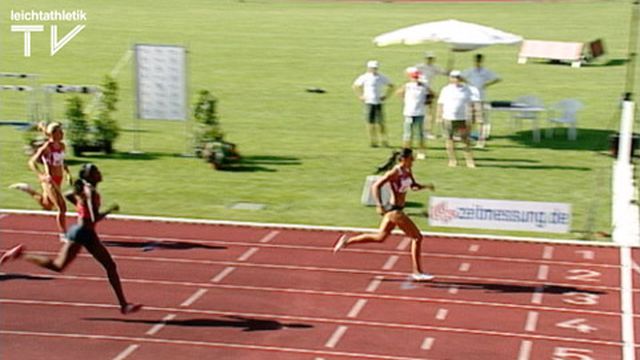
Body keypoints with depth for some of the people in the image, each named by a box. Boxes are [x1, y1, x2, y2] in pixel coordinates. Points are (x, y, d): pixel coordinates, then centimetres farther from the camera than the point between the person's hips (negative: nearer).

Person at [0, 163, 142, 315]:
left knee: (110, 266, 6)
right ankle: (20, 254, 14)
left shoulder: (85, 188, 6)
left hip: (89, 234, 10)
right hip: (80, 234, -10)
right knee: (58, 266, 1)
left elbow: (68, 195, 23)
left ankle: (123, 305, 8)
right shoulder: (91, 192, -21)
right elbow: (95, 219, -27)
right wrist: (110, 210, -13)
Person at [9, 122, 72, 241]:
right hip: (49, 181, -8)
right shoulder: (46, 148, -18)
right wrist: (42, 175, -29)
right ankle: (63, 235, 4)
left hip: (58, 180, 8)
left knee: (47, 206, 25)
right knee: (62, 208, -9)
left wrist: (68, 173, 5)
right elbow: (32, 162, -17)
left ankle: (28, 190, 38)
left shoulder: (61, 146, 2)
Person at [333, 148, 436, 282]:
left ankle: (347, 241, 23)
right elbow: (376, 186, -20)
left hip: (395, 209, 10)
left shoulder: (407, 172, 6)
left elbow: (414, 186, 21)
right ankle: (417, 272, 0)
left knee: (380, 237, 19)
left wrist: (426, 186, 2)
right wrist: (379, 205, -28)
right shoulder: (394, 173, -19)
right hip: (395, 210, -10)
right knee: (417, 237, -6)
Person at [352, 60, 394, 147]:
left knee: (380, 123, -2)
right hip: (369, 103, -1)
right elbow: (355, 86, 8)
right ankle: (373, 141, 7)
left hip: (379, 103, 1)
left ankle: (384, 141, 5)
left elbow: (391, 86, 13)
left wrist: (386, 95, 3)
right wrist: (360, 96, 1)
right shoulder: (364, 77, -1)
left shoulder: (382, 78, 3)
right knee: (370, 123, 0)